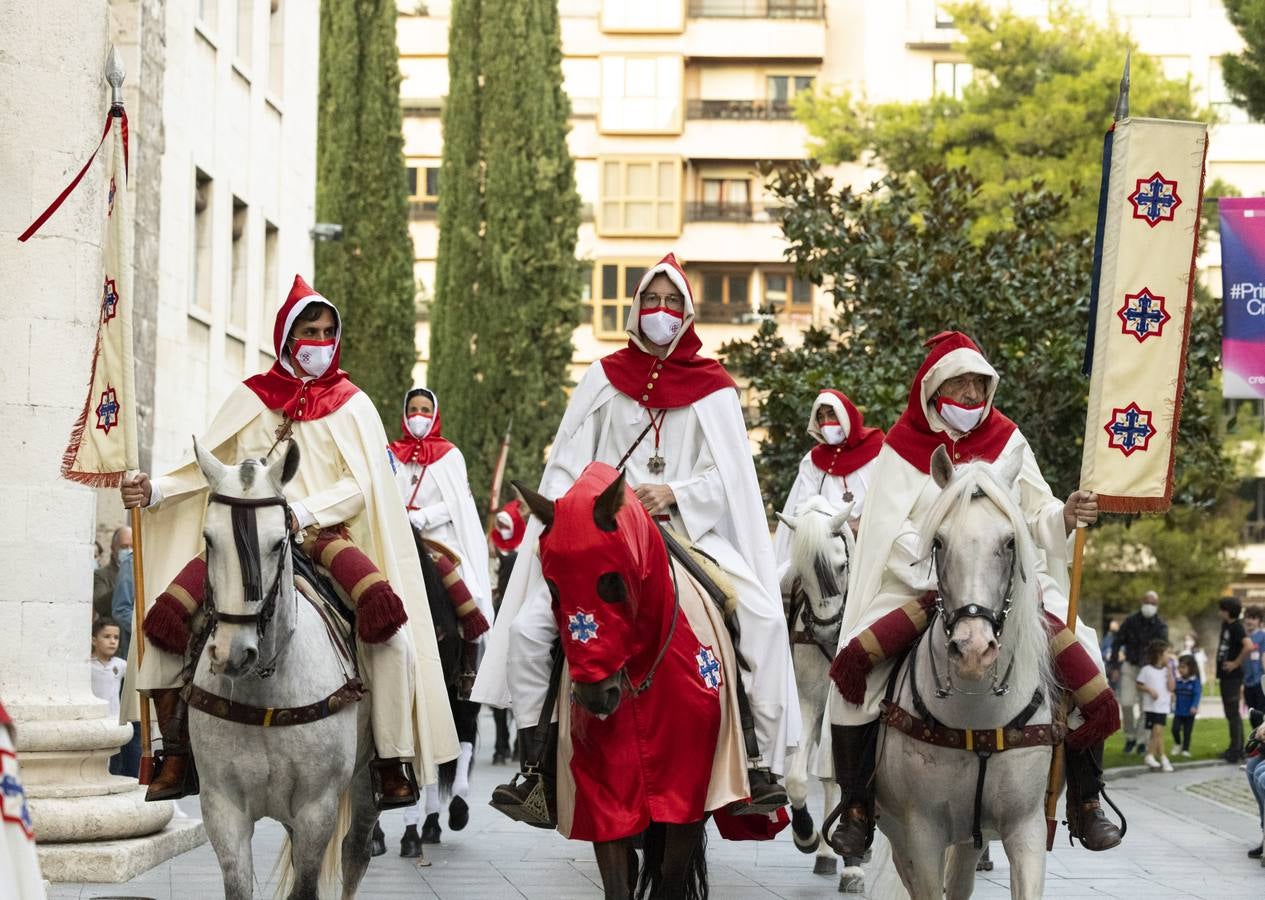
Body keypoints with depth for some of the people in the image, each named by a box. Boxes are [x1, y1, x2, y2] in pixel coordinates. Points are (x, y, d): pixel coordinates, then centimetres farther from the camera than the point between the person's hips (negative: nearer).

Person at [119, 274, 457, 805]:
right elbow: (209, 469, 14)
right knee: (165, 619, -18)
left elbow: (359, 488, -1)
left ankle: (393, 763, -20)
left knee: (388, 621, -30)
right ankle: (176, 757, -5)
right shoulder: (252, 399, 14)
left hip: (323, 535, -2)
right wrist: (155, 491, -5)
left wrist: (302, 513, -19)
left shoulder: (351, 406, 9)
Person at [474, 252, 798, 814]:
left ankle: (765, 763, -16)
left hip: (691, 533, -1)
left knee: (763, 619, -24)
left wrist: (674, 494, -17)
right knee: (528, 625, -18)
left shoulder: (712, 388, 8)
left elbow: (727, 477, 0)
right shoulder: (604, 379, 11)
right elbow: (566, 464, 8)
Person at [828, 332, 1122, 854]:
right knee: (854, 667, -24)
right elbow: (892, 534, -4)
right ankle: (857, 808, -12)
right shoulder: (904, 447, 3)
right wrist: (940, 576, -18)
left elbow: (1037, 517, 6)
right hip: (919, 589, -1)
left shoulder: (1007, 442, 9)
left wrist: (1068, 515, -17)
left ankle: (1086, 804, -3)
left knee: (1082, 664, -19)